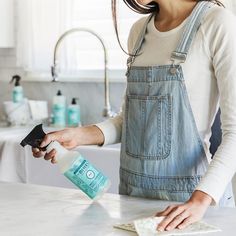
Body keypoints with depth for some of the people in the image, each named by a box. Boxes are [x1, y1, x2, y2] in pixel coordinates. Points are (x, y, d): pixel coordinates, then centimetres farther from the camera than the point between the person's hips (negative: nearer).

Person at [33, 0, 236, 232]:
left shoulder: (217, 23, -13)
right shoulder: (140, 30, 6)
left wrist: (200, 199, -27)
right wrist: (80, 135, -4)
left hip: (188, 194, -5)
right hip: (132, 189, 6)